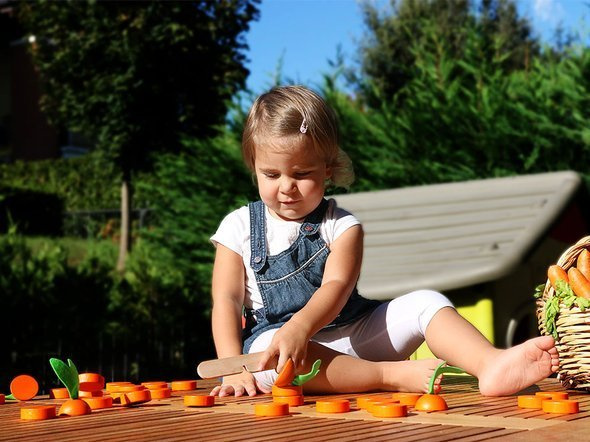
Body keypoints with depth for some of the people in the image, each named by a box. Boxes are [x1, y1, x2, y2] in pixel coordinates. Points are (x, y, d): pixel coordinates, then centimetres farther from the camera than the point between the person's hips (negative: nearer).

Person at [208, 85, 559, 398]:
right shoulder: (239, 228, 6)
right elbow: (226, 300, -1)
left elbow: (336, 287, -13)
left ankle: (491, 365, -43)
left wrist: (300, 326, -35)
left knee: (425, 303, -18)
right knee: (266, 351, -38)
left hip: (352, 335, 2)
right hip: (273, 337, -2)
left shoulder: (342, 226, 4)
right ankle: (397, 375, -41)